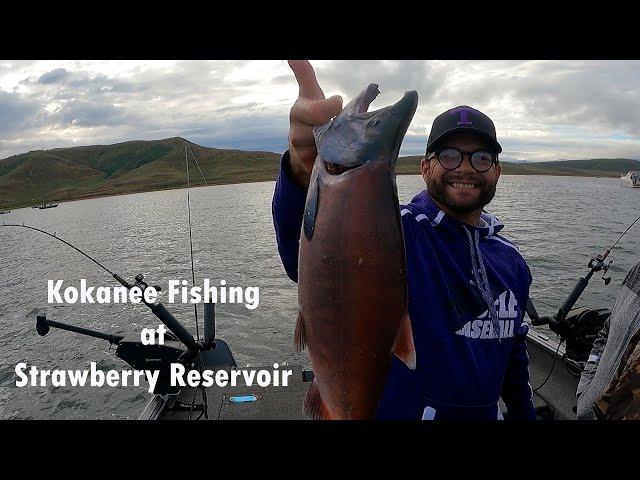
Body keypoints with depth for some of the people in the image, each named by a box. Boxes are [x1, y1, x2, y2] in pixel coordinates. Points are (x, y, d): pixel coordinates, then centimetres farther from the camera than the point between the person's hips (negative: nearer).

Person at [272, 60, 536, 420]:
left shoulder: (512, 262, -1)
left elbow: (514, 356, 11)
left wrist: (524, 414, 14)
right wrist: (305, 172, -61)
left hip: (484, 414, 6)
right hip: (394, 409, -5)